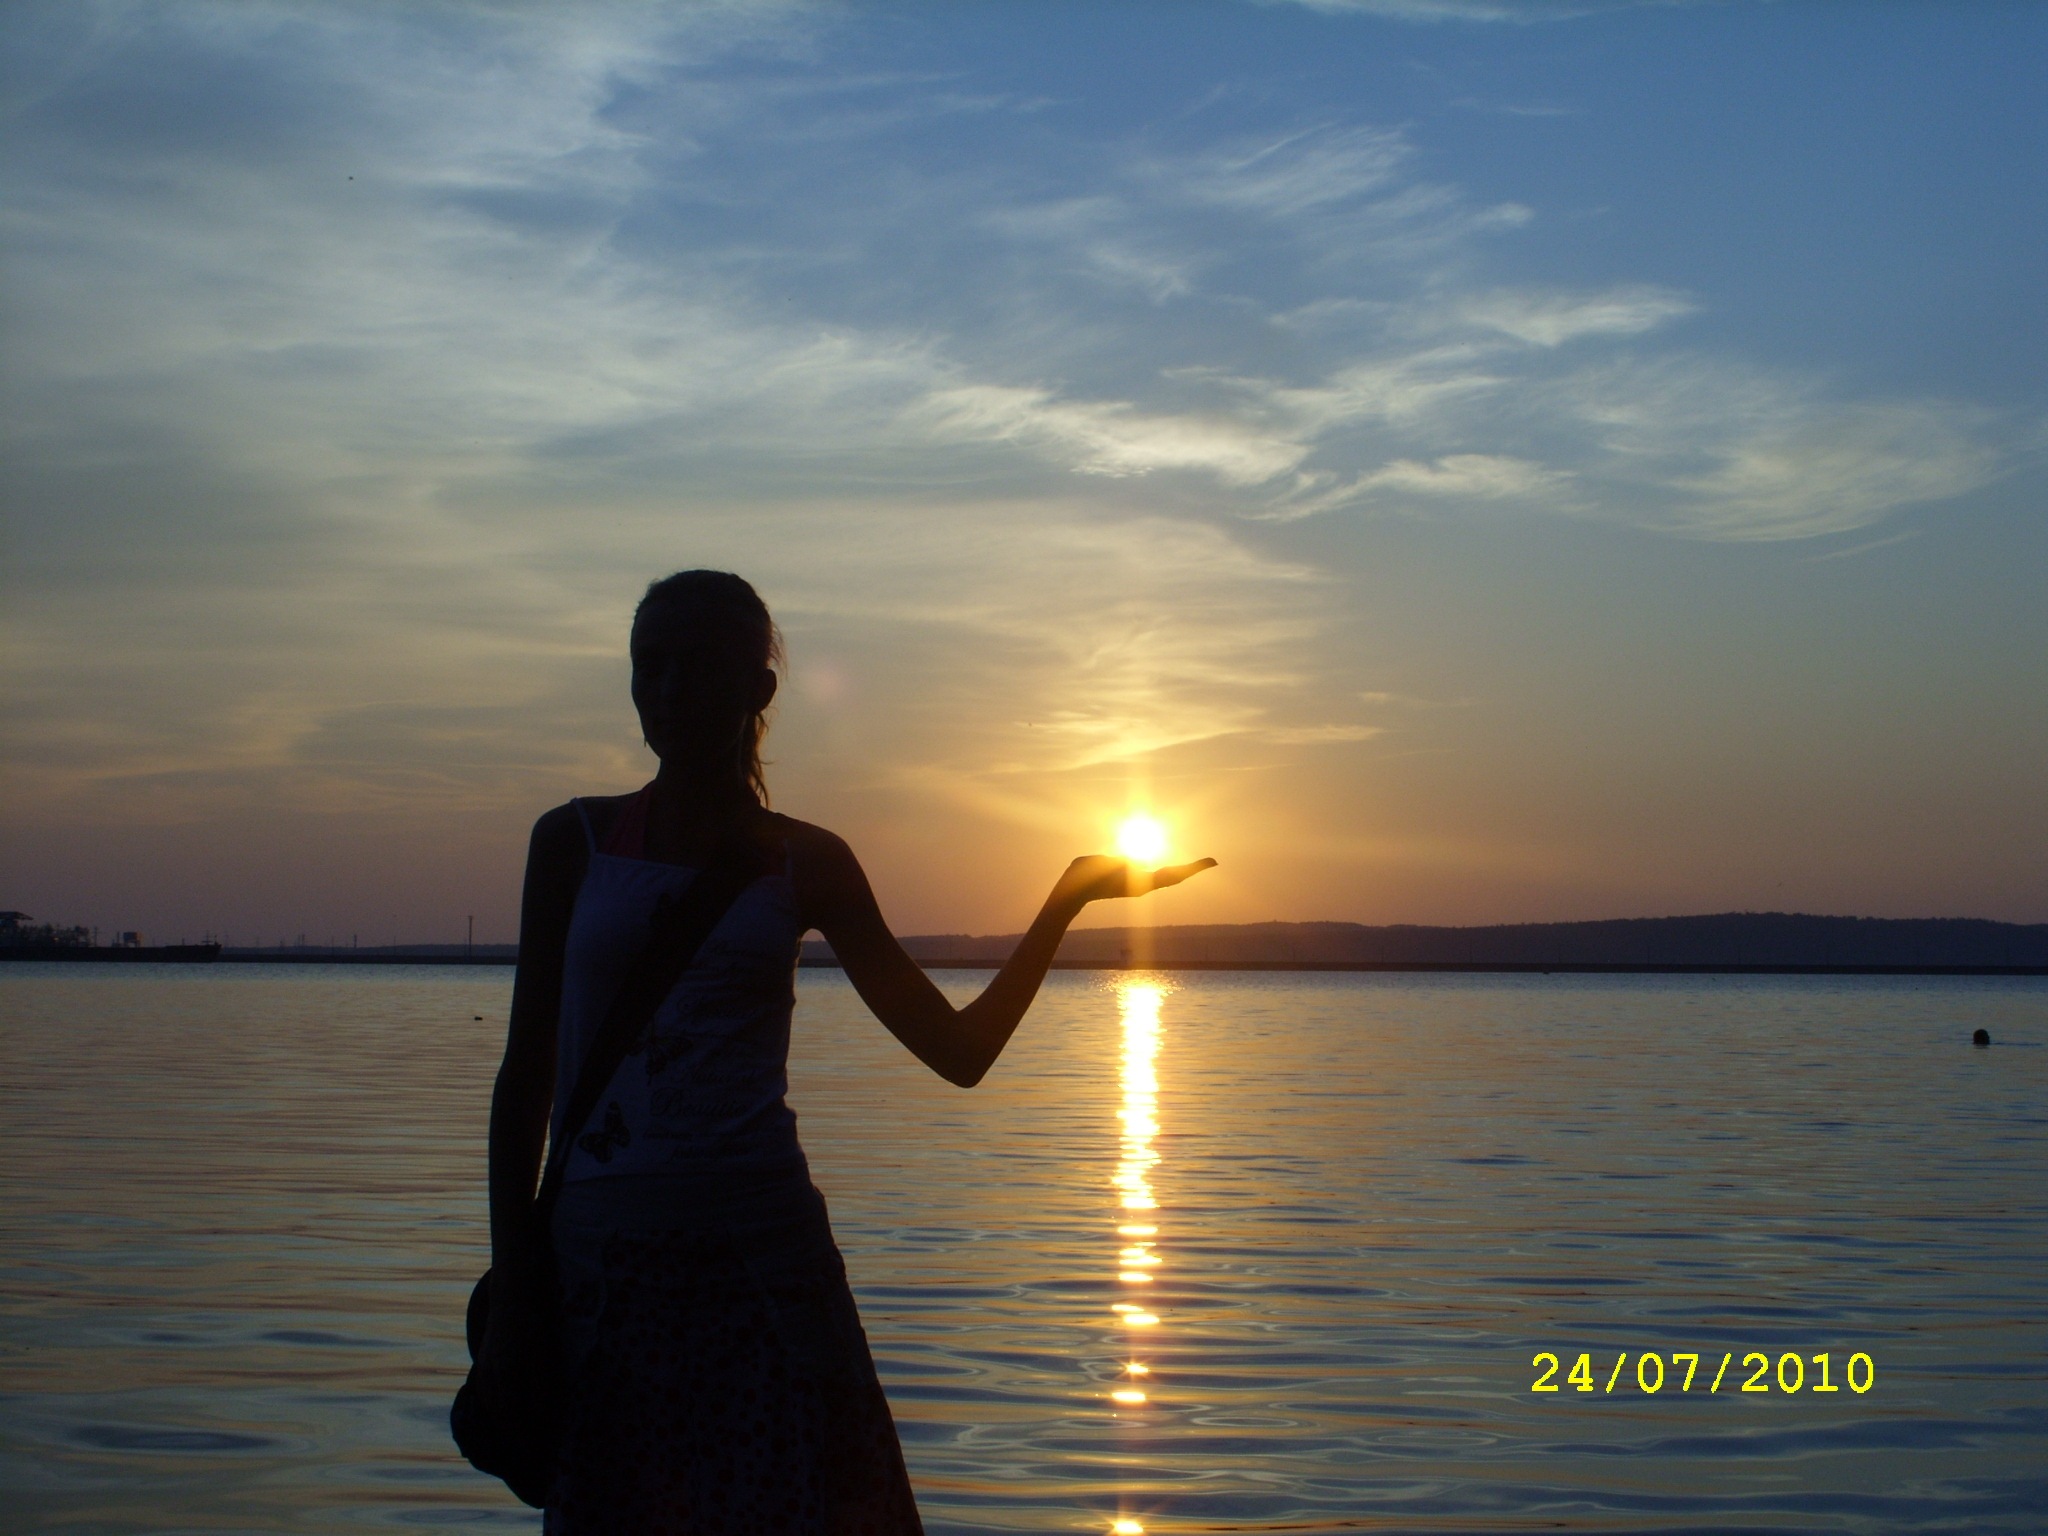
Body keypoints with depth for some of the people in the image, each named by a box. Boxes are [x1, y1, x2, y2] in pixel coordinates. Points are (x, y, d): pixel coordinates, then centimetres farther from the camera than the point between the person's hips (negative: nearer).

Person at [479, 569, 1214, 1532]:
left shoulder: (805, 864, 7)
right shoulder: (575, 841, 6)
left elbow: (960, 1050, 8)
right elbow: (526, 1075, 7)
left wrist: (1067, 899, 5)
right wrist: (510, 1291, 3)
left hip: (765, 1260, 0)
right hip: (601, 1262, 0)